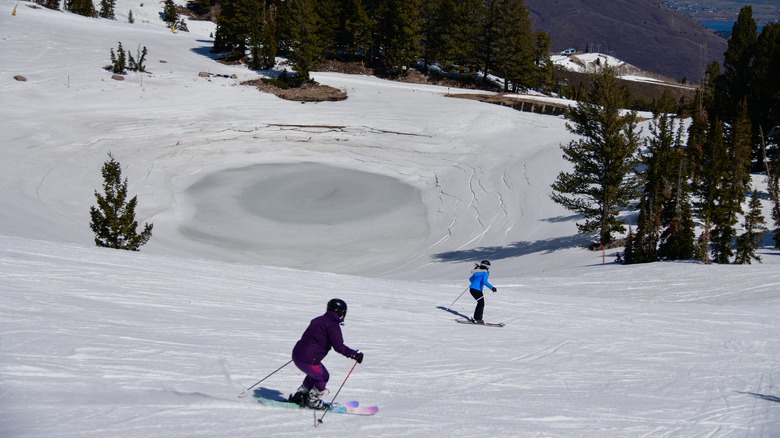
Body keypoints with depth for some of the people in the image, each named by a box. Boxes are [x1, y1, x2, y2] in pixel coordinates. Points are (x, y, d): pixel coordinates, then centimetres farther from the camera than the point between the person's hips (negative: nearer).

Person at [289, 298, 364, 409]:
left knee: (314, 374, 31)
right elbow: (339, 346, -18)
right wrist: (355, 354, -11)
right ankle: (313, 401, 21)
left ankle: (299, 395, 30)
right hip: (308, 360, -8)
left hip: (296, 354, 8)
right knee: (323, 377, 16)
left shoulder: (317, 320, 17)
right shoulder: (333, 325, -10)